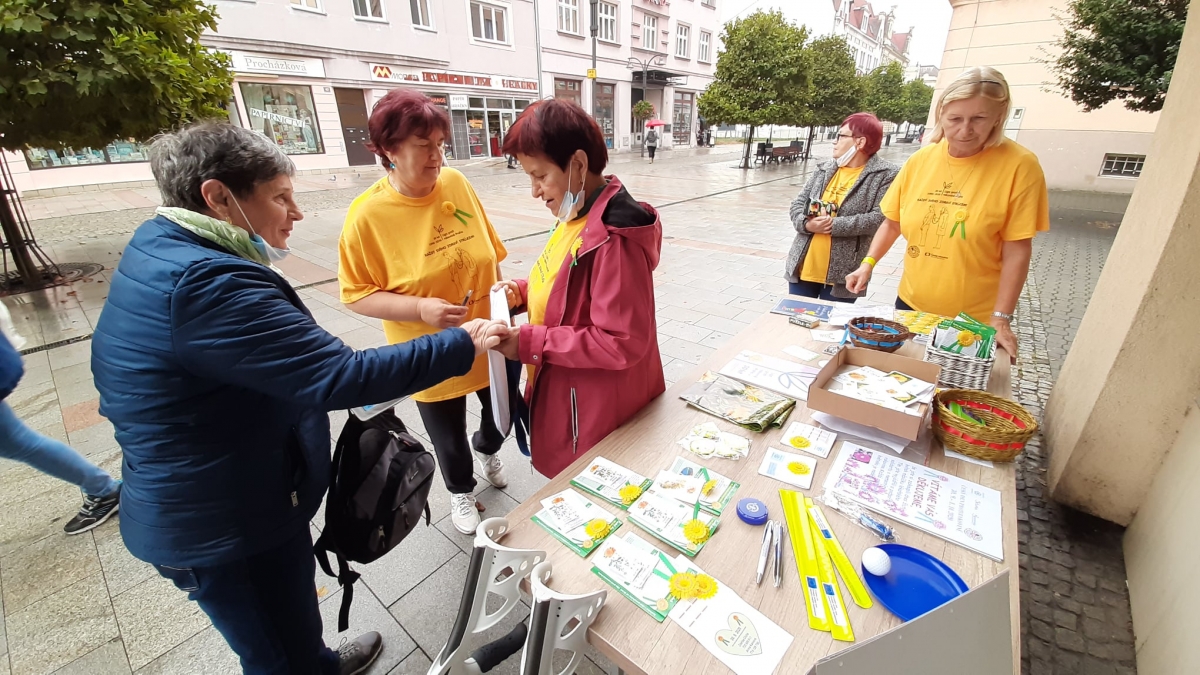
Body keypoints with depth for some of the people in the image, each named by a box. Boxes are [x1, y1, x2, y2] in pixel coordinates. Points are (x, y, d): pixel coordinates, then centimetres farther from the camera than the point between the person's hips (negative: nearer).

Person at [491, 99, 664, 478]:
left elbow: (623, 343, -28)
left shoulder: (613, 236, -28)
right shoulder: (579, 216, 3)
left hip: (599, 417, -9)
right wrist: (523, 292, -2)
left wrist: (531, 343, -25)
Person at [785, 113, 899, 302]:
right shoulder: (824, 168, 10)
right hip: (804, 267, 5)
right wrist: (807, 224, -13)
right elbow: (798, 203, 8)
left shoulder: (885, 174, -5)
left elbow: (880, 218, -15)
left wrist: (835, 225, -21)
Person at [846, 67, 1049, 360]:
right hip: (910, 304, 4)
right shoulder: (920, 159, -3)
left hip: (974, 321, -3)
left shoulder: (1020, 166, -13)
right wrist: (868, 264, -6)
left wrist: (1001, 319, -15)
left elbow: (1016, 252, -13)